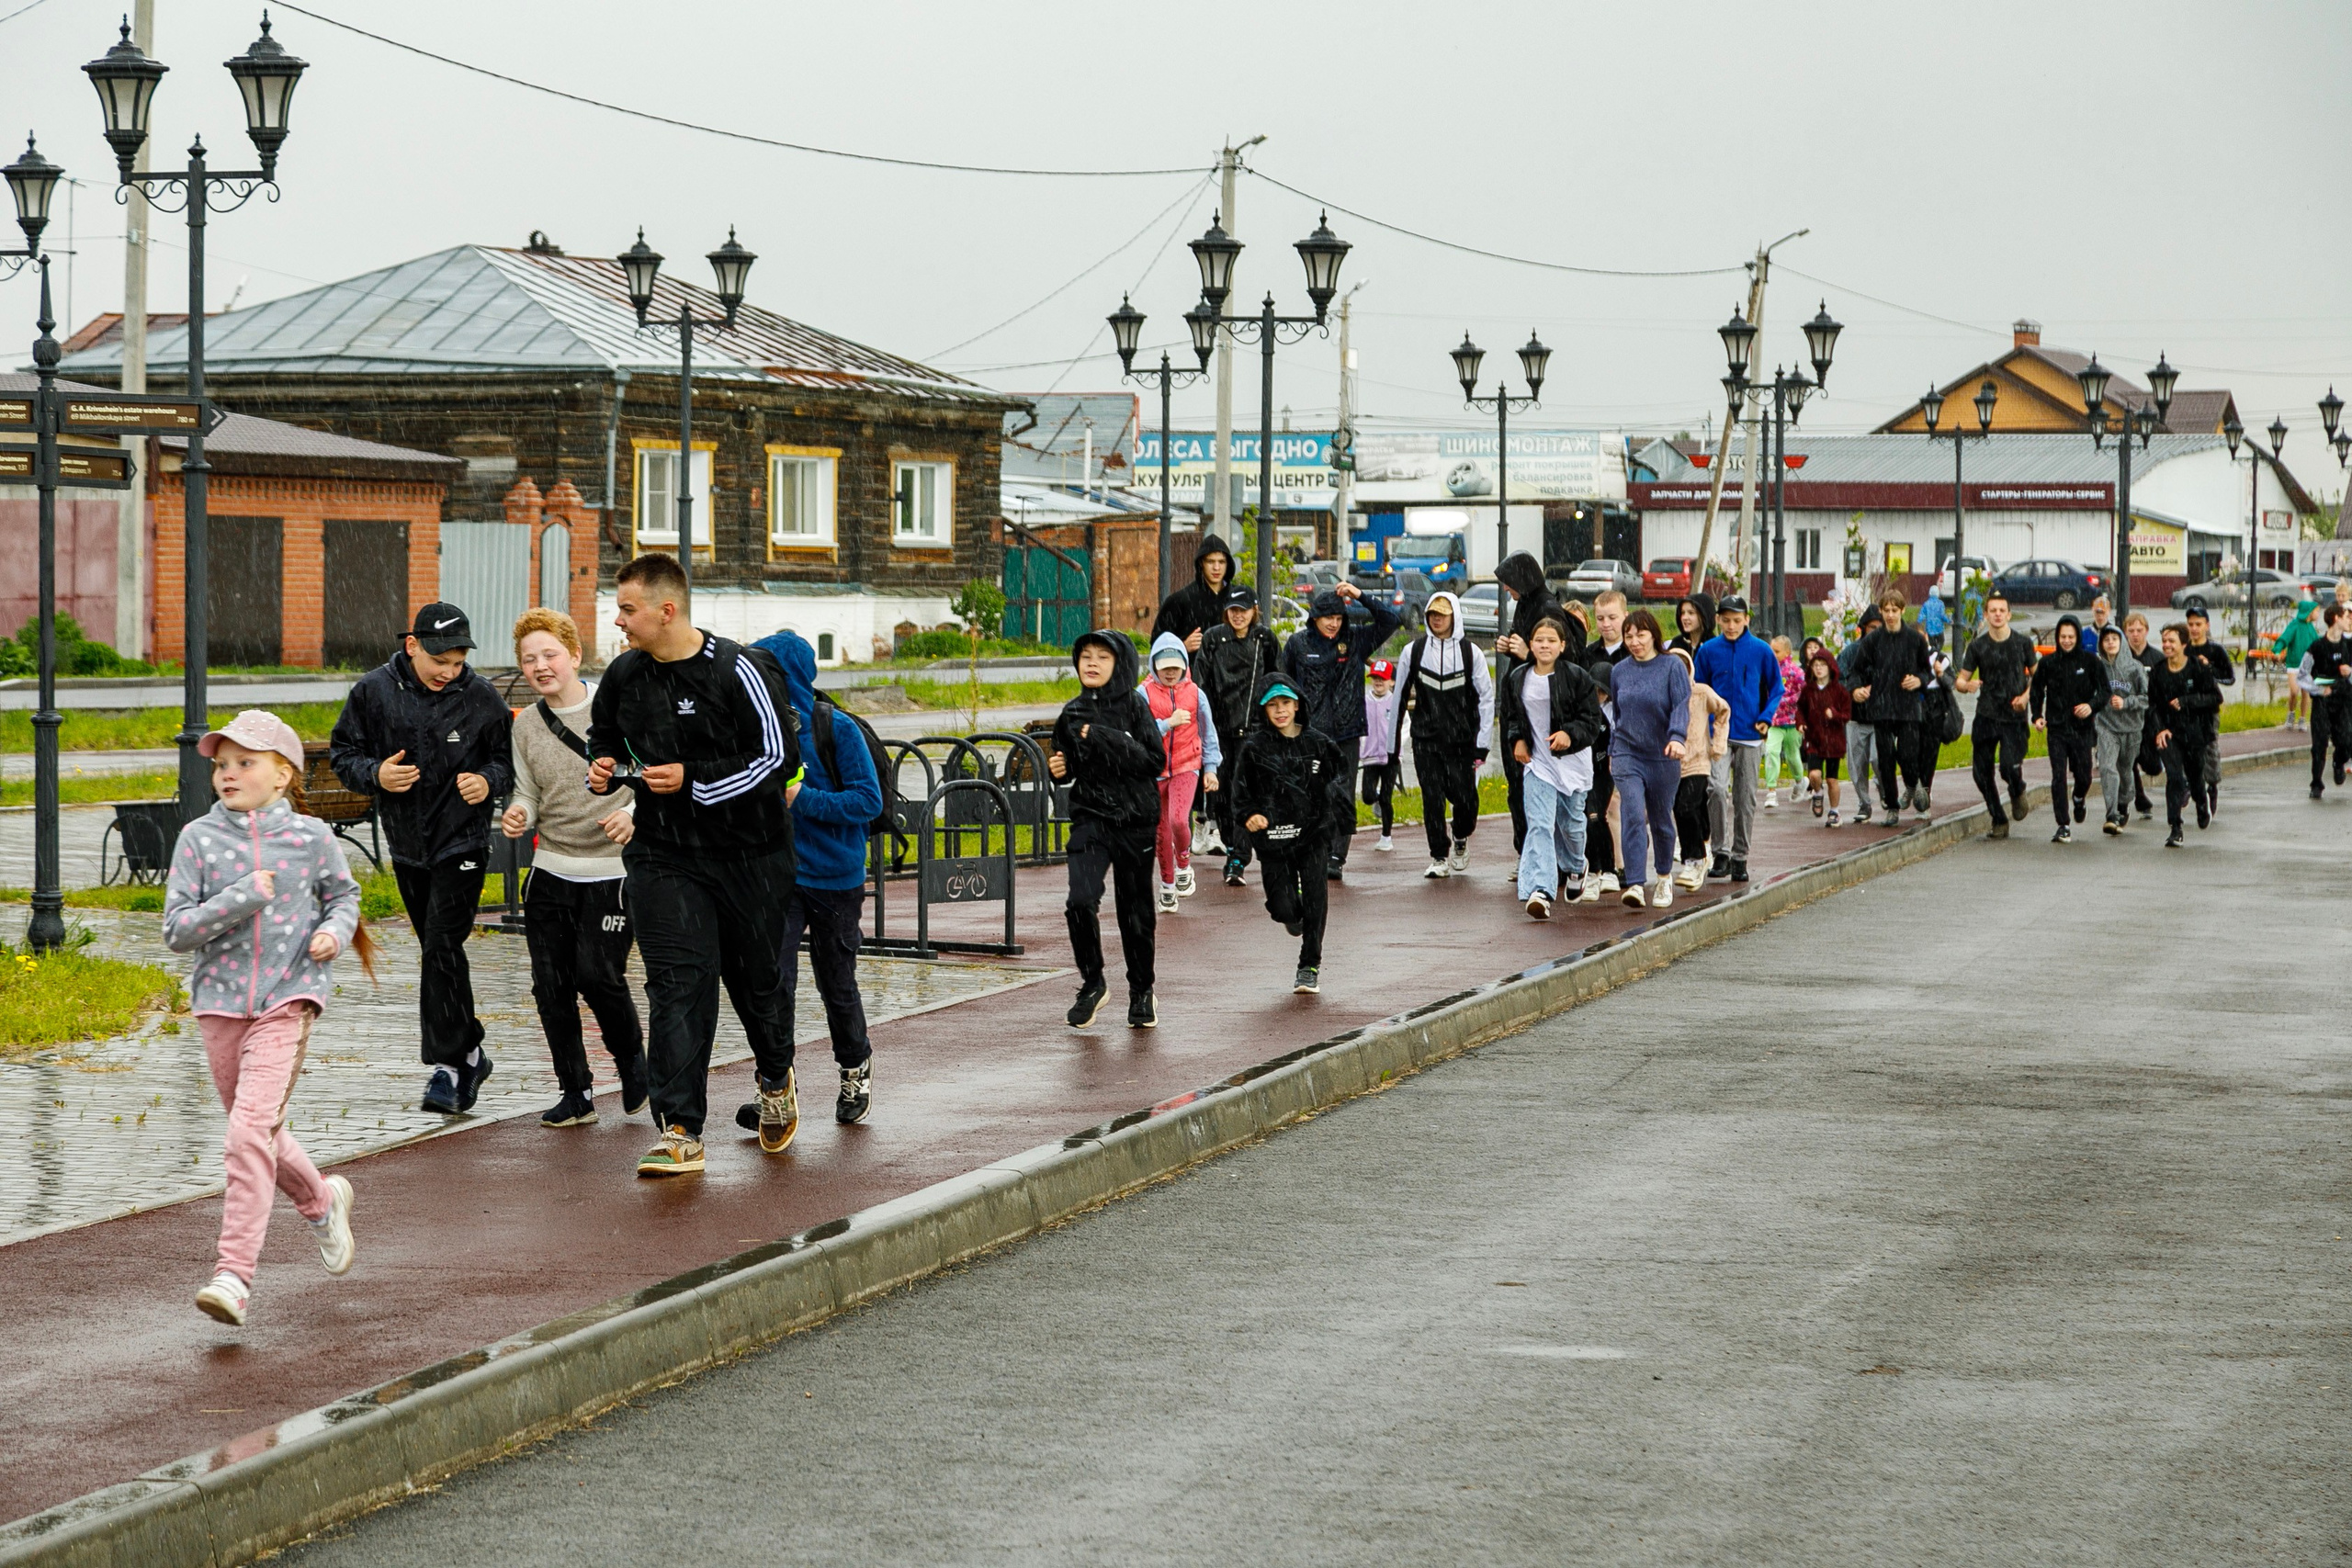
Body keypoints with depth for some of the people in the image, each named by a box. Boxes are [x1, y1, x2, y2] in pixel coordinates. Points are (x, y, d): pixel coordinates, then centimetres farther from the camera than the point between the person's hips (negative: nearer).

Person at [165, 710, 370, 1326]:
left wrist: (335, 931, -4)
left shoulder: (310, 837, -1)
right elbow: (176, 929, -6)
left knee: (252, 1128, -17)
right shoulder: (198, 838, -1)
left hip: (289, 996, -3)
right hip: (220, 999, 3)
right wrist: (244, 896, -17)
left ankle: (235, 1274, -18)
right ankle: (322, 1201, 46)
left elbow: (343, 895, 17)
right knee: (255, 1132, 16)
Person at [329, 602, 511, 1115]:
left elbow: (509, 760, 2)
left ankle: (449, 1063, -9)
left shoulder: (481, 698, -7)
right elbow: (342, 753, 3)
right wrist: (375, 775, -17)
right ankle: (469, 1054, 26)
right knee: (436, 953, 13)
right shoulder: (374, 691, -4)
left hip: (462, 844, -4)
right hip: (406, 844, 4)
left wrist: (488, 781, -19)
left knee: (443, 947, -14)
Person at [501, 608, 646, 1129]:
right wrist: (517, 814, -7)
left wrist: (634, 813, -18)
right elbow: (528, 794, 15)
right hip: (551, 871, 5)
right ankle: (575, 1092, 14)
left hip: (612, 871, -5)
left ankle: (631, 1057, 17)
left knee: (598, 974, -12)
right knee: (551, 984, 1)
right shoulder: (527, 726, 8)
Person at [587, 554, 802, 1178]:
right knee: (676, 984, -11)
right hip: (663, 854, 3)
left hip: (749, 851, -2)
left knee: (756, 977, 12)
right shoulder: (623, 677, 3)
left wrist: (692, 779, -20)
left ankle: (775, 1079, 43)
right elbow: (605, 739, 22)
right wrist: (604, 769, -2)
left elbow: (779, 757, -15)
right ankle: (679, 1133, -13)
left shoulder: (739, 670, -14)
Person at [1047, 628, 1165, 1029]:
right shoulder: (1073, 713, 6)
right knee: (1081, 900, -18)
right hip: (1090, 817, 2)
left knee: (1135, 909, 6)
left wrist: (1108, 740, -20)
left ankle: (1141, 992, 25)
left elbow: (1156, 762, -12)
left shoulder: (1134, 706, -4)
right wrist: (1057, 768, -5)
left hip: (1135, 820, -2)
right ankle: (1092, 983, 1)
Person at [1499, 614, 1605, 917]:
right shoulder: (1517, 678, 4)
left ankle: (1574, 867, 46)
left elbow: (1592, 721, -5)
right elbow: (1510, 717, 17)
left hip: (1571, 760, -1)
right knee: (1539, 825, -13)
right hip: (1536, 761, 1)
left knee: (1571, 823, 14)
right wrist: (1517, 740, -1)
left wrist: (1570, 735, -23)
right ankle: (1539, 890, -22)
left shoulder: (1576, 677, -6)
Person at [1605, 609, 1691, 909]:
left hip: (1663, 756, -1)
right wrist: (1613, 751, 23)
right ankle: (1635, 884, -21)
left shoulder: (1672, 667, -4)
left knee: (1661, 820, 11)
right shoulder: (1619, 671, 8)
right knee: (1633, 817, -15)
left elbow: (1682, 705, -15)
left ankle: (1664, 878, 33)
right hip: (1628, 755, 2)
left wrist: (1677, 737, -31)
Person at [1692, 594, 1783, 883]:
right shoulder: (1708, 650, 1)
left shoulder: (1760, 650, 0)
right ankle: (1721, 853, -7)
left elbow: (1775, 688, 9)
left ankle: (1740, 857, 14)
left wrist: (1766, 717, -5)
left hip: (1749, 734, 0)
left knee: (1745, 799, 5)